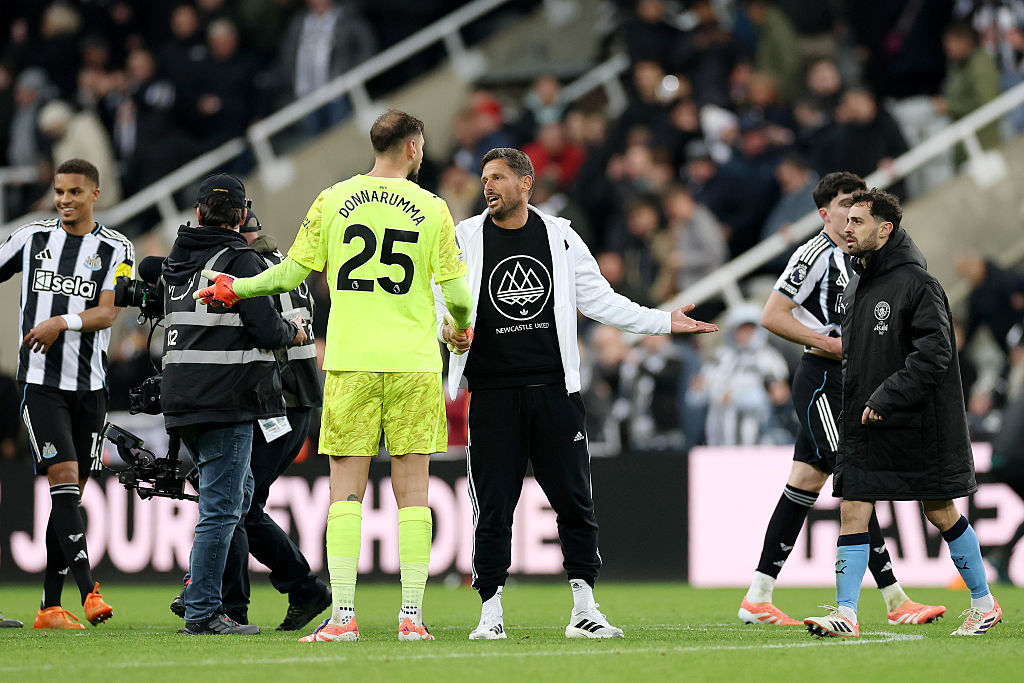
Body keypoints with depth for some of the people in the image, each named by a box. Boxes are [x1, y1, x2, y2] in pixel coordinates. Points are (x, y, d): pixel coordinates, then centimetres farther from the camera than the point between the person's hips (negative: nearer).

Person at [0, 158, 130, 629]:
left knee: (71, 494, 5)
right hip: (40, 380, -2)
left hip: (89, 386, 2)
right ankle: (88, 591, -24)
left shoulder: (115, 250, 4)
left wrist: (63, 322, -25)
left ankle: (50, 607, 11)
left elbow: (108, 312, -9)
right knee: (64, 477, -16)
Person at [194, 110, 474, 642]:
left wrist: (236, 288, 22)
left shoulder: (332, 201, 3)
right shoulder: (431, 209, 1)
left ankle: (342, 616, -5)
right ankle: (412, 615, -1)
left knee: (346, 492, 1)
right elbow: (457, 296, 0)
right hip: (413, 364, -1)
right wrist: (461, 328, 23)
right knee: (412, 491, 3)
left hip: (350, 364, 1)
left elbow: (291, 274, 4)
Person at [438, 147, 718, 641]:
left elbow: (600, 300, 13)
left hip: (554, 390, 2)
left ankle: (584, 610, 6)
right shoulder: (466, 239, 4)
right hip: (492, 392, -1)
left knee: (574, 501, 0)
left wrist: (665, 322, 9)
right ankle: (490, 612, 5)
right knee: (492, 505, -2)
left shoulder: (560, 237, 9)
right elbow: (442, 302, 3)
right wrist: (448, 330, -20)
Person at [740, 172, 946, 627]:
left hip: (844, 381, 10)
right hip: (820, 380, -10)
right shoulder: (815, 254, -11)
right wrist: (829, 342, -17)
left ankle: (758, 598, 9)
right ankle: (896, 601, -12)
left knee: (806, 482, 8)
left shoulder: (857, 257, 18)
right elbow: (772, 316, -14)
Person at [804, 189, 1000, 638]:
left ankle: (984, 603, 20)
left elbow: (934, 352, -21)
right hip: (863, 426, 7)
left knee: (940, 512, 4)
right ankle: (845, 613, -5)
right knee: (852, 509, -4)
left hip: (919, 427, -7)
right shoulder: (854, 287, 11)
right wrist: (858, 406, 12)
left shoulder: (916, 283, -13)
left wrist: (886, 398, -23)